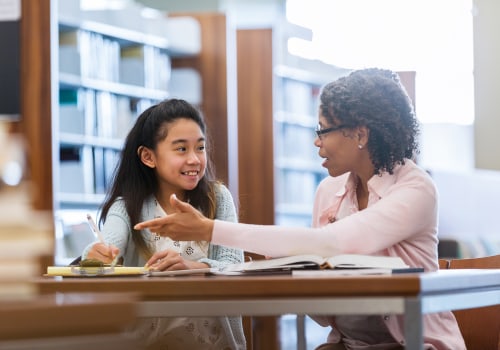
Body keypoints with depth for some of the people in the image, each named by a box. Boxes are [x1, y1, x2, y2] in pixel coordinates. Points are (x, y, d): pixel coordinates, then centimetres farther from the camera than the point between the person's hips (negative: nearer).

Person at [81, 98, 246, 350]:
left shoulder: (218, 198, 8)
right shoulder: (127, 206, 6)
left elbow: (235, 266, -3)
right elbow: (109, 246, -14)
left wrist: (191, 267, -24)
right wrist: (97, 255, -39)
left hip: (209, 323, 0)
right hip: (145, 324, 1)